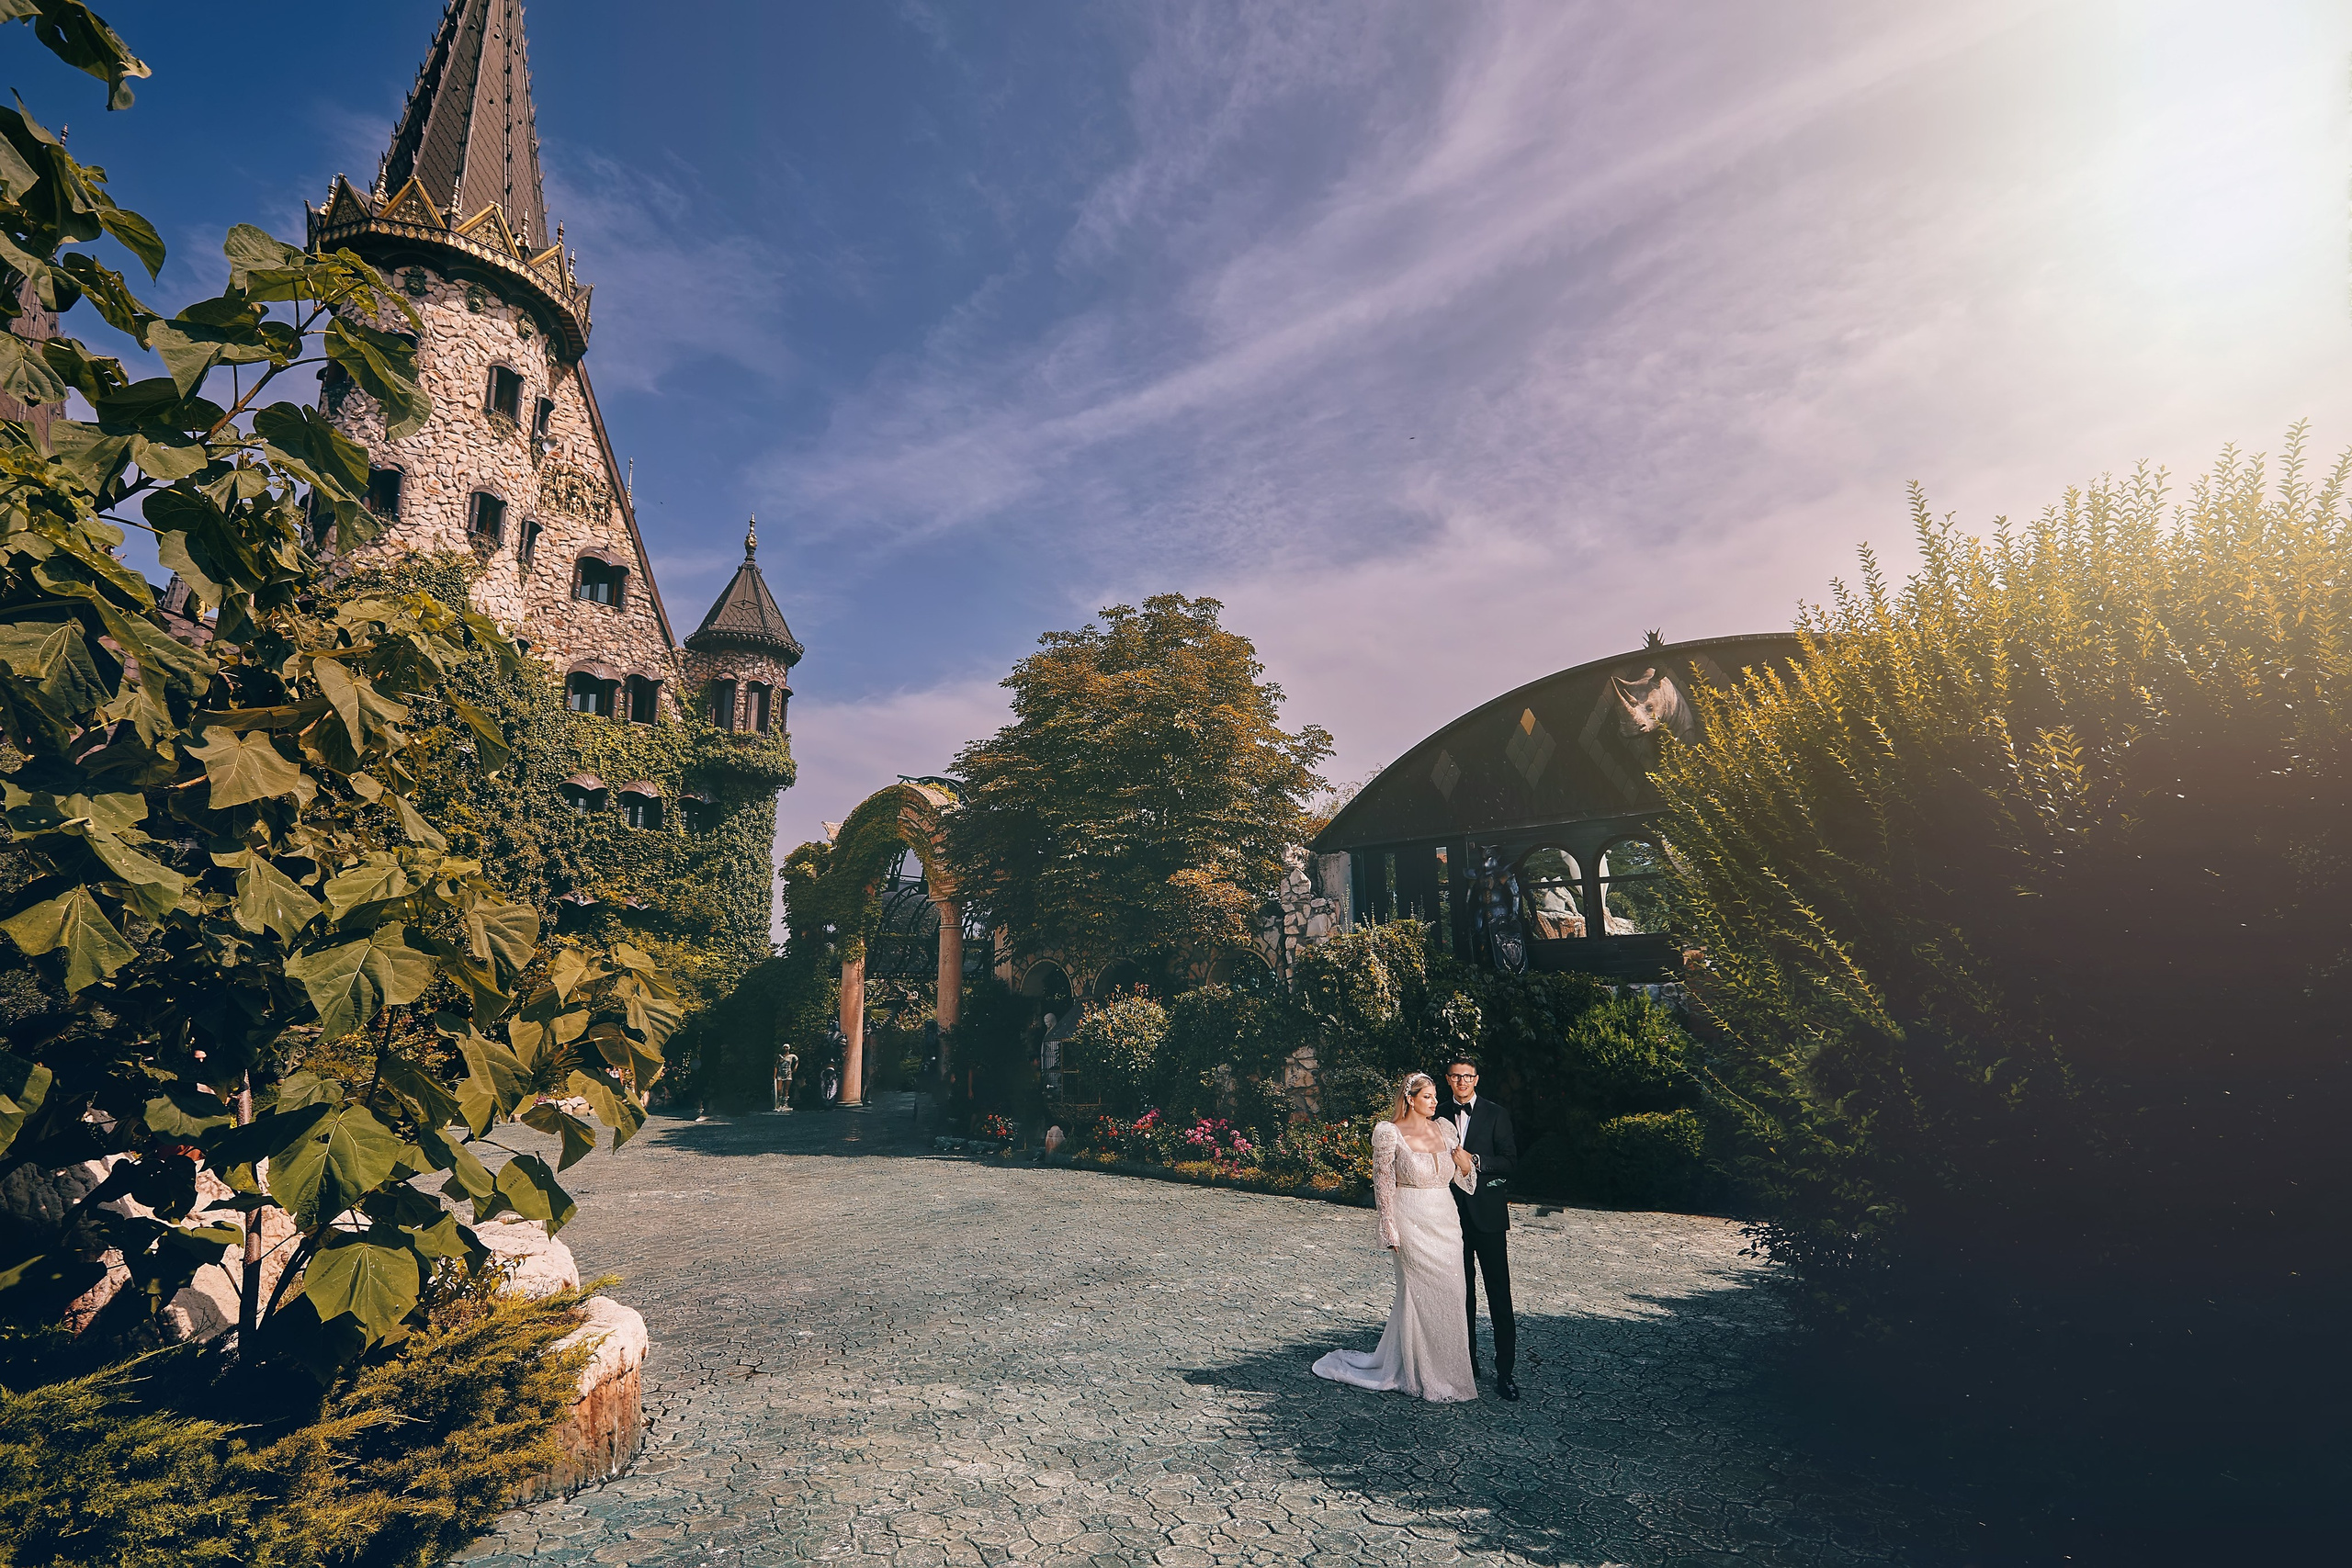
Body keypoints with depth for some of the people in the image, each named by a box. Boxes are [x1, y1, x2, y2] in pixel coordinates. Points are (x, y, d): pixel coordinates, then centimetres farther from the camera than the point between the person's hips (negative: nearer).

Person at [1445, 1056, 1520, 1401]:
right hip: (1453, 1214, 3)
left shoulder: (1496, 1114, -1)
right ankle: (1467, 1363, 23)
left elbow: (1509, 1161, -6)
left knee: (1499, 1295, -2)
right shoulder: (1441, 1117, 8)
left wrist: (1475, 1160, -18)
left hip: (1487, 1214, -3)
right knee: (1462, 1294, 12)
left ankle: (1505, 1371, 5)